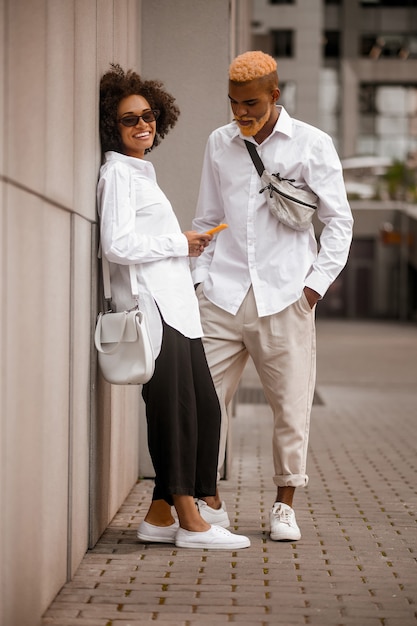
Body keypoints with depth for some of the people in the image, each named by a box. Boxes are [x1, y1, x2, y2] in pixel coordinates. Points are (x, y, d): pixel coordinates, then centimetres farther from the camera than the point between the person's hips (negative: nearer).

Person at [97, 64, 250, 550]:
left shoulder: (140, 172, 22)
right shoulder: (117, 172, -6)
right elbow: (117, 246, -17)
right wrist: (180, 243, -8)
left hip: (175, 308, 10)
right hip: (152, 307, -10)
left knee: (204, 410, 7)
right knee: (175, 413, -7)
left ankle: (160, 516, 12)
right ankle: (189, 522, 0)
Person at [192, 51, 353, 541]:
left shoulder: (312, 145, 2)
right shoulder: (219, 143, 11)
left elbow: (338, 221, 5)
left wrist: (315, 284, -3)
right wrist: (200, 278, 9)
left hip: (284, 298, -2)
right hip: (222, 296, 3)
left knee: (291, 405, 1)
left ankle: (284, 505, 17)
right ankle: (208, 502, 11)